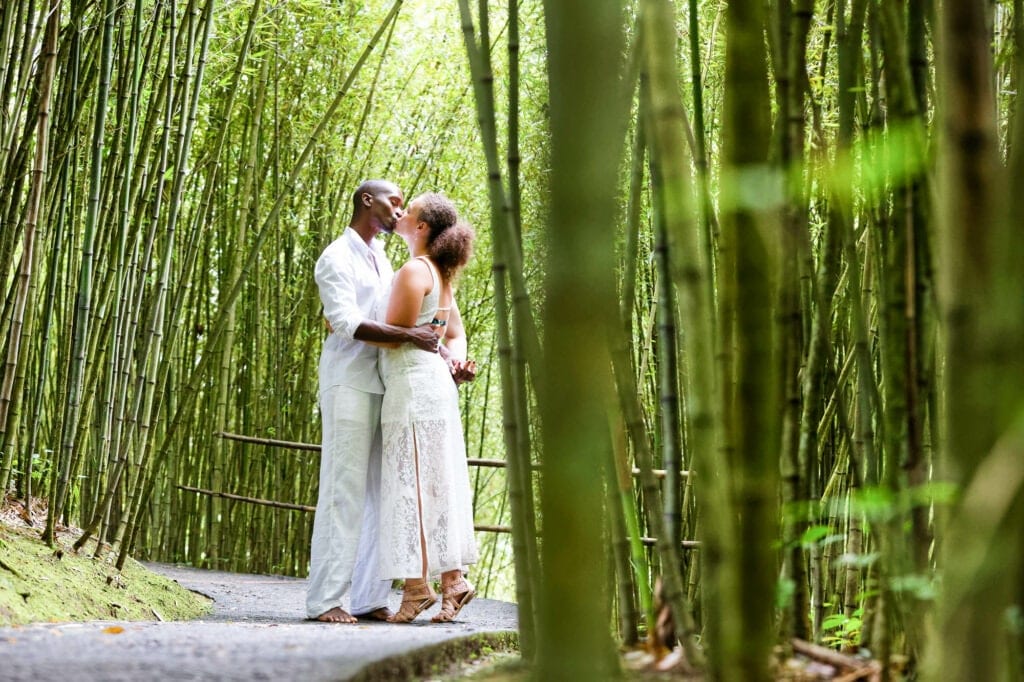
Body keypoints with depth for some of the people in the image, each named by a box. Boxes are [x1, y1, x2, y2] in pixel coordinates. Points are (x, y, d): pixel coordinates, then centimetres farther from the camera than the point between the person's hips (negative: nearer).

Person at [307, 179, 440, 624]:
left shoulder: (382, 260, 22)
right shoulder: (338, 258, -4)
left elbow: (406, 320, 25)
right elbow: (347, 322, -18)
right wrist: (407, 336, -23)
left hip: (383, 385, 8)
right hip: (349, 384, -8)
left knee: (379, 492, 4)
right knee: (344, 490, -10)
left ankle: (370, 599, 6)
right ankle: (324, 599, -8)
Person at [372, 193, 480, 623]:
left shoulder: (414, 271, -11)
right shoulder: (441, 274, 18)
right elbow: (455, 334, 21)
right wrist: (457, 361, 2)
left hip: (413, 385, -9)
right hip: (435, 384, 9)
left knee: (411, 483, -7)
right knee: (437, 484, 9)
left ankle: (417, 585, -6)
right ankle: (452, 580, 9)